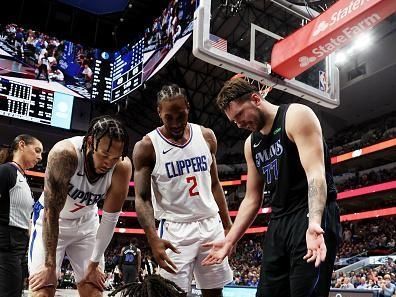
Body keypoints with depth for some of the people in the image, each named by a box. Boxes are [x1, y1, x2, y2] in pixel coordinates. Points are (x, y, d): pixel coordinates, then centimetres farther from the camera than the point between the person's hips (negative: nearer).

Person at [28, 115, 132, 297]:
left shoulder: (122, 167, -25)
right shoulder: (65, 153, -34)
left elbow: (110, 218, -15)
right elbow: (52, 212, -29)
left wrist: (94, 263, -10)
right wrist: (49, 266, -25)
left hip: (86, 223, 3)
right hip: (50, 221, -2)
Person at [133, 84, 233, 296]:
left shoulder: (206, 136, 4)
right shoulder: (147, 146, -8)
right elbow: (142, 199, -10)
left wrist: (227, 223, 9)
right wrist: (153, 239, -23)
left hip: (211, 224, 4)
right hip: (175, 229, -4)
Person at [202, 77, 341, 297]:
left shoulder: (296, 116, -6)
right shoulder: (251, 144, 15)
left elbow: (315, 172, -19)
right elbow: (252, 199, 18)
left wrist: (314, 222, -34)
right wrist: (230, 241, 13)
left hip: (313, 219, -7)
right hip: (279, 223, 7)